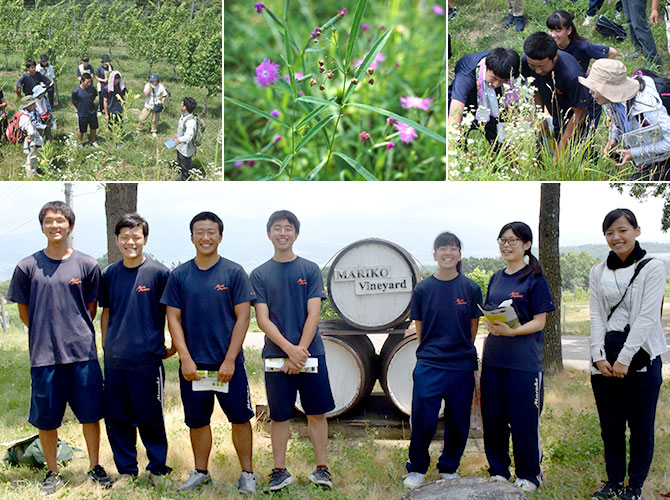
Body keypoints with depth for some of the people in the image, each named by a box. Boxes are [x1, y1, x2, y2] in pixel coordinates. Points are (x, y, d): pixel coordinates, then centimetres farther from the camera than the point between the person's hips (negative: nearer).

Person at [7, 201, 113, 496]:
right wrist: (46, 333, 9)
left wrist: (77, 333, 7)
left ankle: (95, 468, 21)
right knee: (46, 418, 7)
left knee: (90, 413, 5)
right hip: (43, 353, 0)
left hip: (82, 352, 0)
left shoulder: (87, 265, 2)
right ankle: (53, 474, 23)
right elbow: (24, 312, 9)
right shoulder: (27, 267, 1)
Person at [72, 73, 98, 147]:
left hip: (92, 113, 4)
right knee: (81, 130, 13)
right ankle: (80, 143, 36)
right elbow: (74, 102, -6)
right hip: (82, 114, -3)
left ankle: (93, 141, 43)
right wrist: (79, 108, 6)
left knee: (94, 128, 19)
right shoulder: (76, 91, -23)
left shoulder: (92, 88, -14)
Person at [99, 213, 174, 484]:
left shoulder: (159, 273, -5)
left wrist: (175, 347, 2)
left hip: (148, 360, -4)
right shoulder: (109, 274, 8)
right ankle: (126, 469, 24)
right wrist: (106, 345, 14)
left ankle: (158, 469, 19)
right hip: (115, 360, 4)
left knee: (150, 419, 2)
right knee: (117, 418, 9)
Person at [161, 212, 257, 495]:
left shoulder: (234, 273, -2)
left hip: (228, 363, -2)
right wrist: (185, 359, -7)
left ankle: (247, 474, 15)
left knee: (240, 418, 2)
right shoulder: (179, 276, 3)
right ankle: (200, 472, 27)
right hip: (192, 364, 2)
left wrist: (230, 360, -11)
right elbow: (173, 319, 3)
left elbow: (243, 317, -5)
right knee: (197, 420, 11)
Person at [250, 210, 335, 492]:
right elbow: (263, 319, -2)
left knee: (317, 412, 4)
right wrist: (289, 349, -15)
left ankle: (321, 468, 12)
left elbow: (313, 314, -2)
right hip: (276, 356, 0)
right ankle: (279, 471, 14)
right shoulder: (259, 275, 4)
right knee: (280, 415, 5)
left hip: (311, 353, 0)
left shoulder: (310, 270, 4)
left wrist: (301, 349, -14)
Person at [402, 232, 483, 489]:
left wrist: (462, 350, 7)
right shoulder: (423, 289, 2)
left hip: (462, 366, 1)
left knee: (458, 421, 8)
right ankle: (417, 469, 15)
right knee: (422, 420, -5)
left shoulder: (471, 289, 2)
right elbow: (420, 329, 8)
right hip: (429, 365, -1)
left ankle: (449, 467, 27)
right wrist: (431, 351, 5)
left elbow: (473, 328, 9)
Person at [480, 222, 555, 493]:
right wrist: (491, 325, -5)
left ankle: (529, 476, 15)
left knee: (524, 421, 0)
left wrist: (511, 331, -23)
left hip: (524, 361, -6)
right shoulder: (496, 278, 14)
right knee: (493, 418, 9)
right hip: (493, 357, 6)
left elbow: (539, 322, -7)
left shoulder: (535, 279, -4)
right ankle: (498, 472, 24)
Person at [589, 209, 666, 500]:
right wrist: (598, 355, -7)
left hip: (641, 359, -4)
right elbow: (596, 316, 6)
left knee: (641, 429, 3)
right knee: (610, 426, 9)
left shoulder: (653, 268, -4)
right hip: (604, 361, 4)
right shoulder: (598, 272, 10)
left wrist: (624, 359, -15)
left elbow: (647, 317, -10)